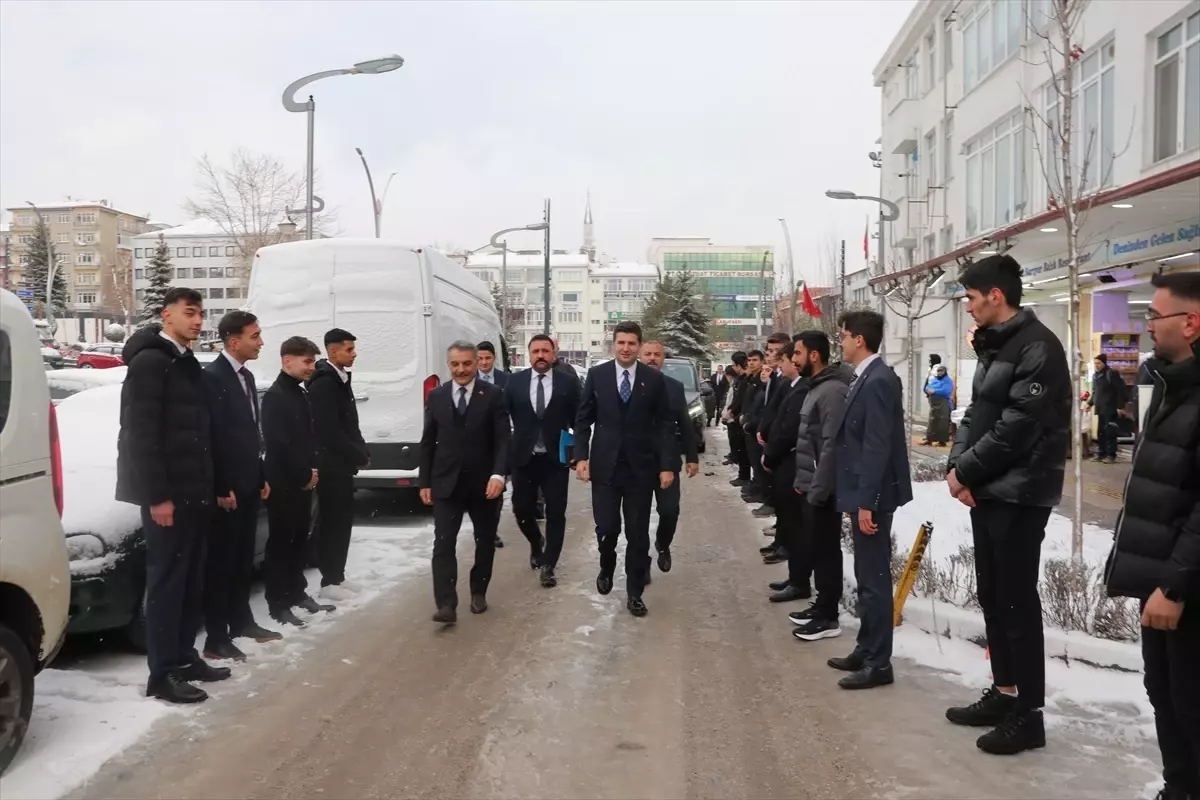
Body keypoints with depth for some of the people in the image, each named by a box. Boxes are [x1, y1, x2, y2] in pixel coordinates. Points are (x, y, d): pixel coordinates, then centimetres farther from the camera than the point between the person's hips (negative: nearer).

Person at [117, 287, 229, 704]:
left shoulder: (189, 364, 16)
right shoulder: (149, 362, -12)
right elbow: (140, 435, -18)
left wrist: (209, 486, 13)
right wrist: (157, 496, -21)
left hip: (195, 493, 9)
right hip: (168, 495, -9)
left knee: (191, 581, 14)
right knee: (167, 581, -3)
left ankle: (184, 657, 25)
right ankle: (162, 675, 4)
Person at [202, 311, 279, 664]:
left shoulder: (246, 377, 13)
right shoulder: (212, 376, -14)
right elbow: (212, 436, -18)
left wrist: (261, 476, 16)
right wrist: (221, 488, -19)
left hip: (249, 484, 8)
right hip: (227, 488, -8)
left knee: (243, 558, 17)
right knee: (220, 561, -2)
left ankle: (241, 621, 29)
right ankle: (216, 638, 5)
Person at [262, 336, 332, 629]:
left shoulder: (302, 393, 12)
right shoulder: (275, 396, -14)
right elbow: (279, 445, -20)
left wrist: (313, 470, 3)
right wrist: (305, 475, -13)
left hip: (303, 481, 8)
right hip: (283, 482, -8)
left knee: (299, 540, 15)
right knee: (281, 542, -2)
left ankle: (297, 593, 26)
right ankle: (278, 604, 5)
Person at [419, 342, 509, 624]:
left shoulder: (493, 395, -5)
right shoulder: (436, 396, 4)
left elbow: (503, 440, -9)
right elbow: (428, 442, 7)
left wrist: (498, 474, -23)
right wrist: (425, 482, 4)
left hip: (483, 482, -1)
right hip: (446, 483, 1)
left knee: (485, 541, 13)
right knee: (443, 543, -8)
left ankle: (478, 592, 32)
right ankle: (447, 605, -9)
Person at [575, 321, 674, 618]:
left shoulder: (654, 379, 1)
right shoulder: (596, 375, 2)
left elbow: (664, 425, 2)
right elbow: (583, 419, 5)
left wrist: (666, 465, -5)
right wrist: (581, 456, -5)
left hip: (641, 467, 0)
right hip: (604, 465, 0)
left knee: (638, 533, 5)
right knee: (606, 527, -1)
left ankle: (635, 593, 18)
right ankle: (606, 568, 32)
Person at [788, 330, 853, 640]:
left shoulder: (833, 390, -18)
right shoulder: (816, 388, 14)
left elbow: (832, 445, -23)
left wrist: (818, 489, -23)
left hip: (822, 490, -10)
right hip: (810, 487, 10)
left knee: (826, 551, -1)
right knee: (815, 549, 16)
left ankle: (828, 617, 9)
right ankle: (821, 606, 28)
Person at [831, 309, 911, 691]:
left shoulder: (877, 381, -19)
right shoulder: (867, 378, 12)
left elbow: (877, 446, -23)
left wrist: (866, 502, -23)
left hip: (873, 495, -10)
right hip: (863, 493, 10)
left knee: (874, 578, -1)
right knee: (867, 576, 17)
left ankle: (878, 663, 9)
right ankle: (866, 651, 28)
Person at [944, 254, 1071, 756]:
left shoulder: (1038, 347, -14)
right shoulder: (991, 346, 15)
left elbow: (1018, 426, -21)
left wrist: (966, 471, -13)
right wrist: (957, 466, -2)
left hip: (1019, 496, -9)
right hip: (986, 492, 9)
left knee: (1018, 601, -2)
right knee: (992, 597, 15)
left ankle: (1029, 713, 9)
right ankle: (1005, 692, 27)